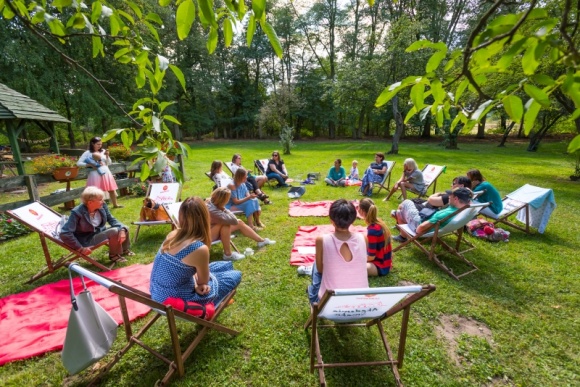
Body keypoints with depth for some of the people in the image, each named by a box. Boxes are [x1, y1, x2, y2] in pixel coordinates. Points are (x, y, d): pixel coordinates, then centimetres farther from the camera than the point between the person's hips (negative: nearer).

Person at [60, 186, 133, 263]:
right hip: (87, 240, -7)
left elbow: (111, 220, -1)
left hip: (100, 232, 7)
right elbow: (64, 233, -27)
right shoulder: (77, 213, -27)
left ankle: (125, 250, 21)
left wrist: (122, 229, -19)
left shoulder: (102, 206, -11)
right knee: (114, 232, -28)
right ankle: (114, 255, -2)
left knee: (125, 228, -6)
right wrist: (80, 248, -27)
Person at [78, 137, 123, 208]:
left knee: (112, 190, 10)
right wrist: (90, 165, -14)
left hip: (106, 173, 4)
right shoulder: (87, 153, -1)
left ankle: (115, 204, 25)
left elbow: (109, 163, 10)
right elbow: (78, 163, -4)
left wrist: (107, 156, -6)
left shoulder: (103, 151, 7)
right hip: (95, 174, -4)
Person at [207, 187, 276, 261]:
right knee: (226, 224, -34)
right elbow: (232, 220, -34)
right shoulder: (211, 209, -36)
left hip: (216, 229, 9)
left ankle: (261, 240, 16)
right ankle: (228, 255, -24)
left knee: (239, 222, 6)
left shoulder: (213, 202, -8)